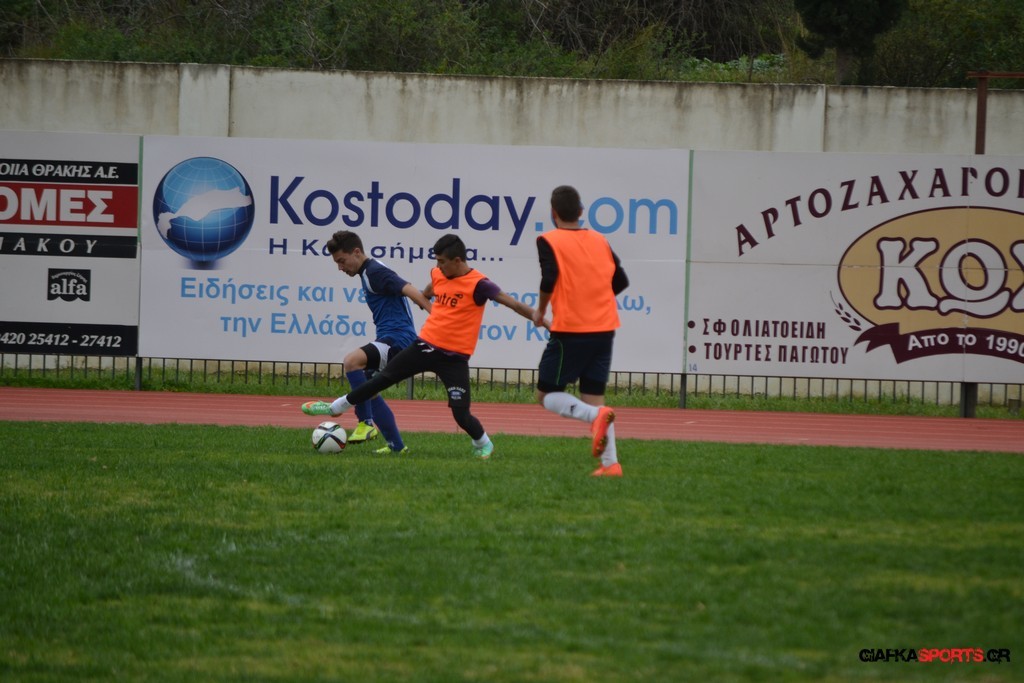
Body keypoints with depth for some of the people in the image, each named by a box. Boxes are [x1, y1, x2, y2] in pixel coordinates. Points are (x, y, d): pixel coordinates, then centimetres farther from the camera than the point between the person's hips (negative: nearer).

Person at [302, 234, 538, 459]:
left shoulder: (478, 284, -16)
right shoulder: (438, 275, 4)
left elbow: (512, 303, -21)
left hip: (454, 357, -5)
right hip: (425, 345, 6)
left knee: (461, 414, -10)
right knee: (383, 378, 10)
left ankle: (483, 443, 20)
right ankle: (335, 408, 24)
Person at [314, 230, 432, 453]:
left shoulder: (376, 272, -12)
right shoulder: (368, 272, 19)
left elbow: (412, 291, -22)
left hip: (398, 340, -11)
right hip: (389, 341, 11)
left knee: (351, 361, -29)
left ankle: (366, 423, -24)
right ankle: (396, 445, 20)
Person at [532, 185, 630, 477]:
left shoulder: (549, 241, -5)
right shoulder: (600, 241, 11)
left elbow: (549, 280, -18)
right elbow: (620, 281, 12)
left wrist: (540, 311, -2)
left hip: (569, 331, -5)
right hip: (604, 329, 5)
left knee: (547, 395, 6)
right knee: (593, 397, 11)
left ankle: (596, 415, -22)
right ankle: (610, 463, -2)